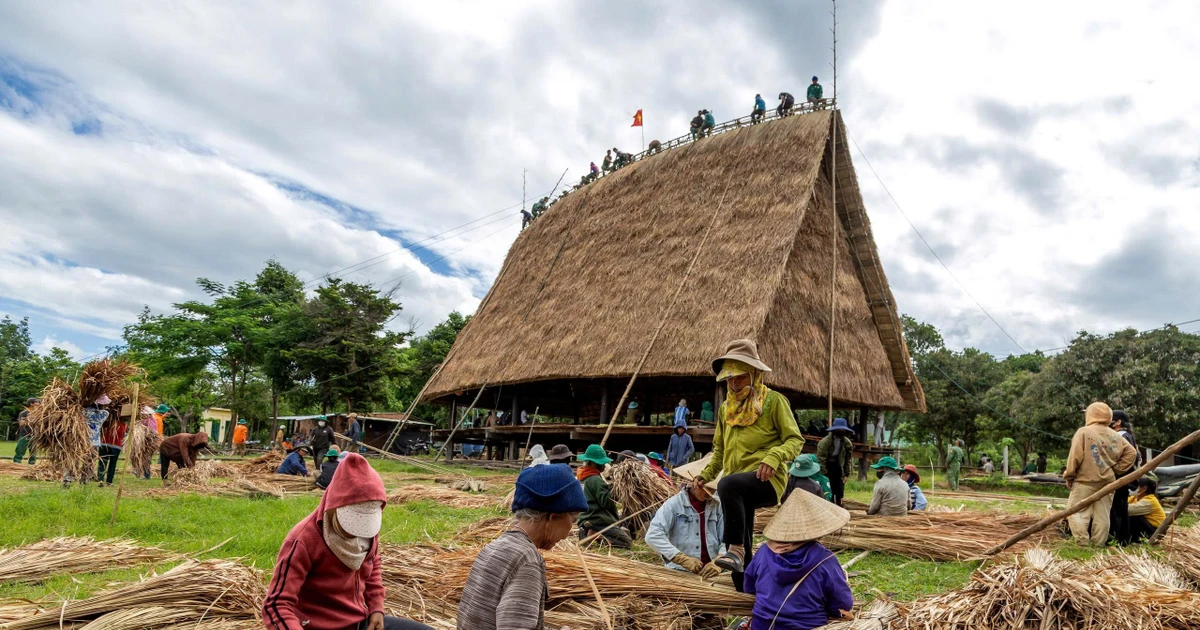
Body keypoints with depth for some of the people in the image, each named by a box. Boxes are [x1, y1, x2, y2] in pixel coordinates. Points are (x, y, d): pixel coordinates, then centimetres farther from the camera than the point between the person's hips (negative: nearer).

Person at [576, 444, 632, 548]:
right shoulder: (596, 480, -15)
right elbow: (606, 502, -19)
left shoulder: (583, 478, 14)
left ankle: (589, 533, 3)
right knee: (627, 541, -7)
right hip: (598, 522, -10)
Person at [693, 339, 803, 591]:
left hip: (766, 479, -7)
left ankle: (735, 548, -26)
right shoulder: (726, 408, 17)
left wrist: (774, 457, -25)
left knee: (728, 484, -37)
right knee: (741, 552, 8)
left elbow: (796, 440, -6)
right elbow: (720, 448, 24)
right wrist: (706, 474, 9)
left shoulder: (774, 401, -2)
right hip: (740, 487, 7)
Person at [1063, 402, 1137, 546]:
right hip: (1107, 481, 6)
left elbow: (1075, 457, -13)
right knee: (1102, 513, 10)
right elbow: (1131, 453, 11)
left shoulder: (1083, 432, -10)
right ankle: (1099, 543, 13)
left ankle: (1082, 541, -9)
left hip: (1085, 480, -6)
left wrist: (1069, 476, -3)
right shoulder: (1114, 435, 9)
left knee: (1077, 510, -2)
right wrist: (1116, 468, 13)